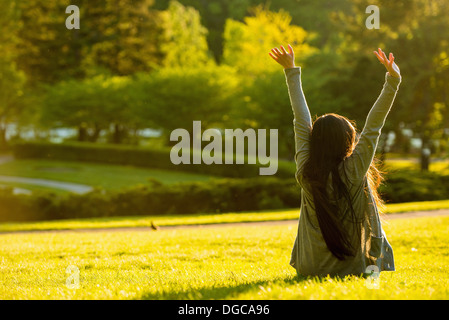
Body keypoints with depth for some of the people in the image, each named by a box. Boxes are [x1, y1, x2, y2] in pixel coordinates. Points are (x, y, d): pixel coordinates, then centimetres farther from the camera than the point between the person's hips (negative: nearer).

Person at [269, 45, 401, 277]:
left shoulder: (305, 170, -11)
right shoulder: (355, 169, -18)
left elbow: (301, 120, -2)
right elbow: (373, 125, -13)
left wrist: (291, 71, 7)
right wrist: (393, 80, -11)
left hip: (310, 268, 2)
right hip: (352, 266, -2)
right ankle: (373, 267, 19)